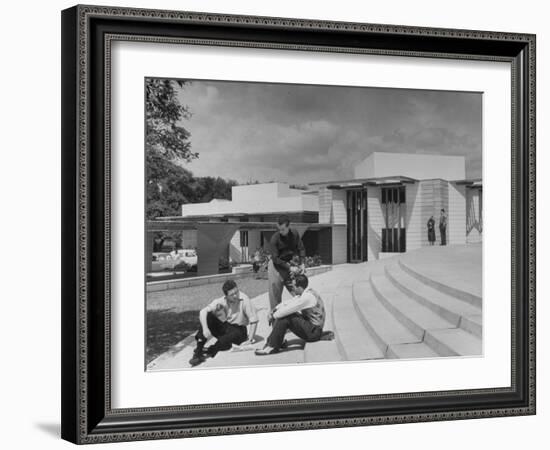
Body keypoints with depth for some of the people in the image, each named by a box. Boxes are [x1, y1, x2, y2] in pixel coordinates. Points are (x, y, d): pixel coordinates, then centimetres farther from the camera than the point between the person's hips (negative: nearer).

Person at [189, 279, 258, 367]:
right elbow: (203, 311, -21)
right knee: (208, 316, -23)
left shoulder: (244, 299, -20)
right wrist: (205, 328, -36)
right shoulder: (221, 301, -12)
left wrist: (250, 340, -18)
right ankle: (198, 351, -31)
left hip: (239, 330, -3)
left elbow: (254, 320, -17)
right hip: (225, 326, 3)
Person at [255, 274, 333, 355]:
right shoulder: (305, 293, 7)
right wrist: (274, 310, -1)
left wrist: (273, 316, -11)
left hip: (313, 332, -10)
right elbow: (288, 303, 12)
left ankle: (272, 347, -13)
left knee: (284, 318, -20)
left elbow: (288, 309, -24)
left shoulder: (307, 297, -24)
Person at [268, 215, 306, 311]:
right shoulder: (274, 239, -20)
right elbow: (275, 259, -19)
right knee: (275, 293, -1)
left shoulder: (295, 233, -7)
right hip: (276, 267, -4)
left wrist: (302, 263, -12)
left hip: (290, 264, 4)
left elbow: (301, 249, 1)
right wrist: (289, 267, -24)